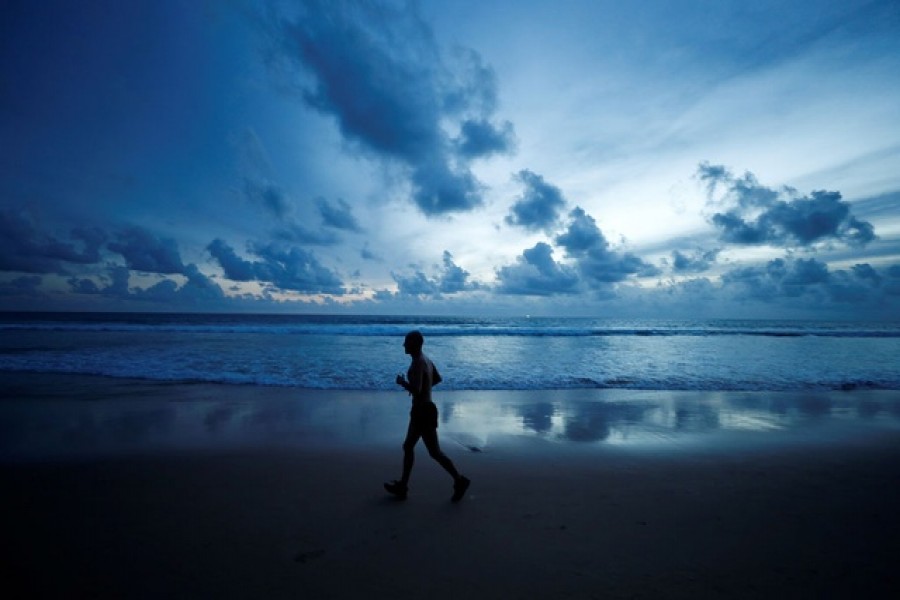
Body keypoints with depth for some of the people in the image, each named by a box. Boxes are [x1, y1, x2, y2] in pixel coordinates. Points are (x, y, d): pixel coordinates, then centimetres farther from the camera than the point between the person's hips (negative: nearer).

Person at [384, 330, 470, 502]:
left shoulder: (418, 363, -20)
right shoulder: (425, 359, 9)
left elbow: (416, 390, -28)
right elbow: (437, 378, 23)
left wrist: (402, 382, -12)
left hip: (423, 411, -10)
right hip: (421, 410, 10)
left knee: (434, 452, 1)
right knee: (408, 447, 16)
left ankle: (459, 481, 13)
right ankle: (402, 486, 26)